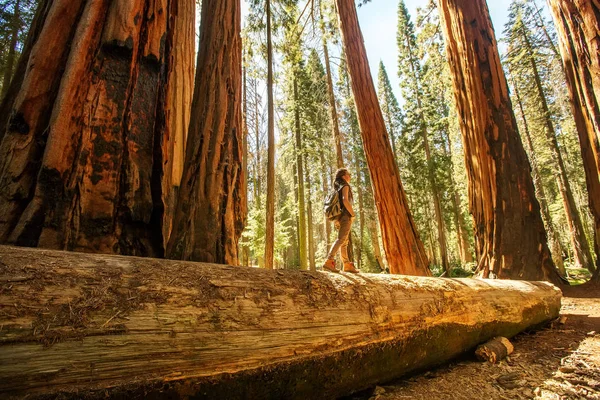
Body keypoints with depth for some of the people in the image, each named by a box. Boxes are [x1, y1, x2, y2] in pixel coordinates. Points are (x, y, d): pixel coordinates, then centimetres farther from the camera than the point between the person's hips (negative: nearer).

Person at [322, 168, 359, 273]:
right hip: (345, 216, -9)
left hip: (340, 217, 9)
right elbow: (345, 200, -20)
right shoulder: (345, 186, -4)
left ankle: (347, 265, 13)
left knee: (345, 241, 10)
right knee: (341, 239, -17)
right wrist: (353, 214, -14)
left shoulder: (337, 187, 22)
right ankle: (329, 262, -26)